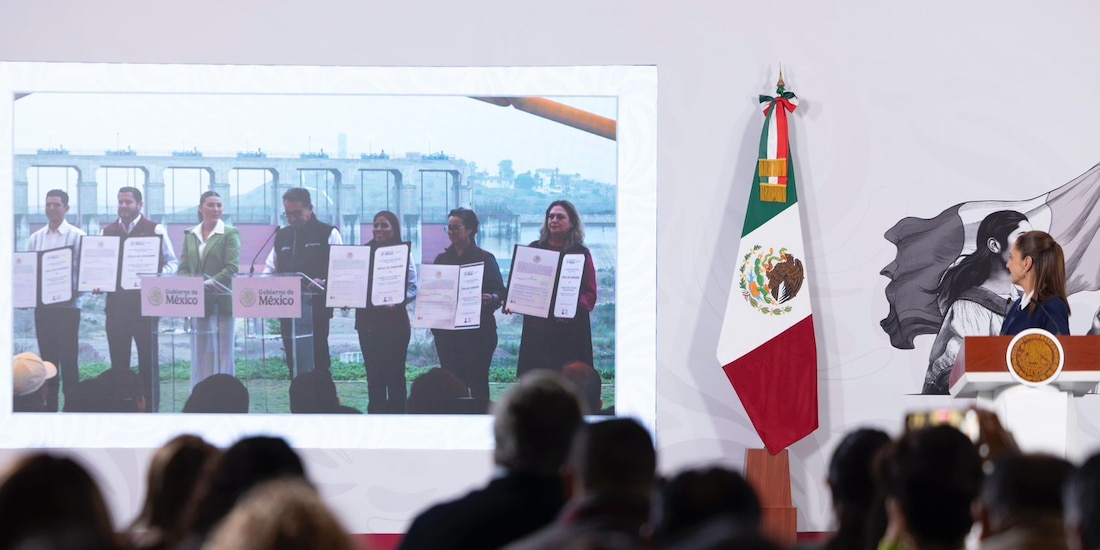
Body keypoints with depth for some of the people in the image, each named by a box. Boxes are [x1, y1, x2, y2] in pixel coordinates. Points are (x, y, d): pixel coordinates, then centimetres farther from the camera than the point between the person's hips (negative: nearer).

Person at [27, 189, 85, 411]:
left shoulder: (78, 237, -2)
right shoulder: (35, 238, 10)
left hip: (67, 305, -4)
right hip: (42, 306, 4)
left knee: (68, 358, -3)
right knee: (47, 359, 8)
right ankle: (49, 407, 14)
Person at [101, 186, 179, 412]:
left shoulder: (154, 230, 0)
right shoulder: (108, 231, 11)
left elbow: (171, 262, 0)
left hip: (145, 302, -4)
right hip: (116, 302, 4)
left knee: (148, 359, -1)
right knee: (118, 360, 7)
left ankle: (150, 409, 4)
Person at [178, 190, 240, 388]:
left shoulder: (230, 234, 0)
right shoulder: (190, 235, 12)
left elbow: (232, 268, -9)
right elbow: (183, 268, 9)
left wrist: (209, 283, -22)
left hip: (221, 303, -4)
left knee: (222, 355, -1)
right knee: (199, 355, 5)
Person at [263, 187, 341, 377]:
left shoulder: (328, 234, 0)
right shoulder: (282, 236, 16)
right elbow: (270, 269, 21)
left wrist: (323, 283, -25)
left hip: (316, 309, -5)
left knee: (318, 361, -6)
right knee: (294, 362, 6)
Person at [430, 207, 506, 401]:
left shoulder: (485, 259, 1)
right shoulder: (442, 259, 13)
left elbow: (500, 292, -5)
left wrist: (491, 298, -27)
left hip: (477, 332, -4)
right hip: (447, 332, 4)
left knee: (477, 382, -5)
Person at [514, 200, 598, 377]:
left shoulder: (581, 254, 4)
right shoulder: (534, 249, 13)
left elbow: (590, 294, 0)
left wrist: (574, 308, -20)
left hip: (570, 334, -3)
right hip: (537, 331, 3)